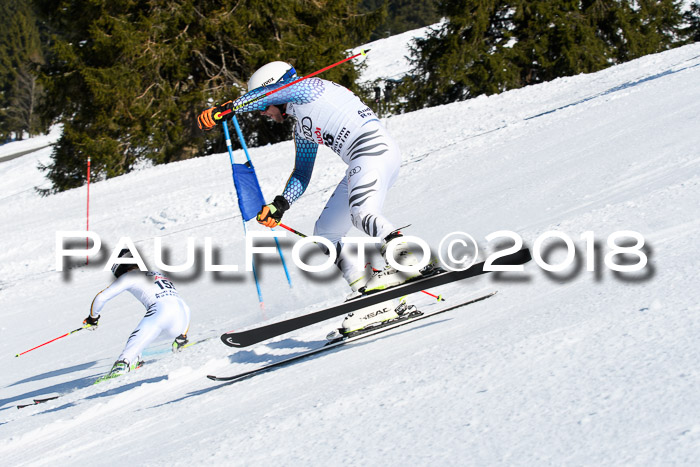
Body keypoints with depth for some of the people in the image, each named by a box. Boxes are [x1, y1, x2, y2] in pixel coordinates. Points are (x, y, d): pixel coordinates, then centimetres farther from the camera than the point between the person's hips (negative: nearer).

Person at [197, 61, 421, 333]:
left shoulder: (307, 89, 2)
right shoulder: (302, 129, 27)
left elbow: (267, 93, -15)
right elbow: (301, 176, 27)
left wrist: (227, 109, -16)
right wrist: (280, 205, 11)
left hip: (374, 147, -10)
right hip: (359, 166, 10)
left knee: (360, 213, -33)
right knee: (325, 234, 7)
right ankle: (373, 300, -4)